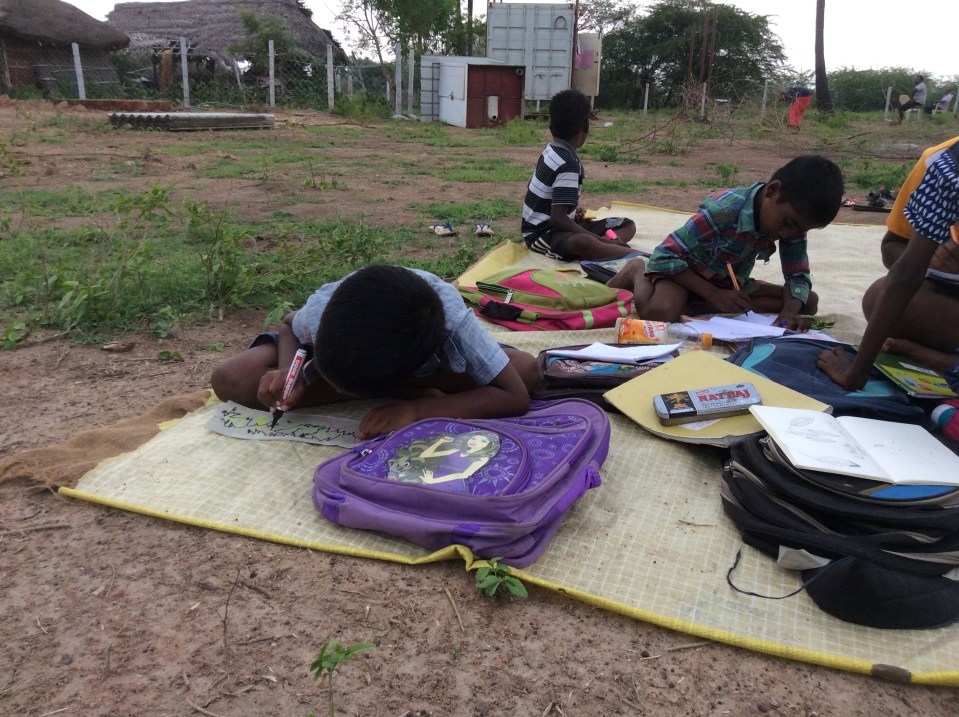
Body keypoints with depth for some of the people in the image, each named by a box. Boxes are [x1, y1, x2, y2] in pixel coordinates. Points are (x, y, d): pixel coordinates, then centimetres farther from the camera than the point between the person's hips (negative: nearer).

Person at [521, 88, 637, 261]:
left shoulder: (552, 150, 7)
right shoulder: (568, 164, -21)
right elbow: (558, 219, -27)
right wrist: (599, 240, -24)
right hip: (543, 232, -10)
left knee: (628, 225, 6)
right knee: (584, 243, -45)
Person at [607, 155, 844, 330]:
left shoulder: (793, 219, -13)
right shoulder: (723, 210, -32)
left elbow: (798, 276, -8)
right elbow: (664, 257, -29)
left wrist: (790, 311, -30)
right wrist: (714, 294, -29)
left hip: (729, 282, 8)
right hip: (683, 270, -7)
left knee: (809, 302, -9)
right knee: (661, 311, -40)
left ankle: (695, 306, -15)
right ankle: (637, 273, -2)